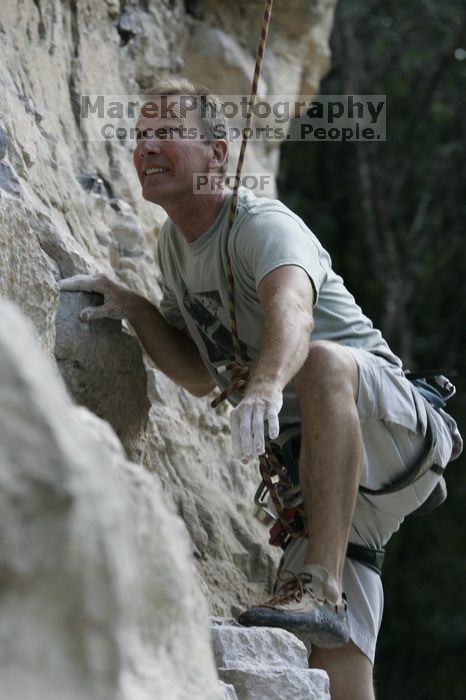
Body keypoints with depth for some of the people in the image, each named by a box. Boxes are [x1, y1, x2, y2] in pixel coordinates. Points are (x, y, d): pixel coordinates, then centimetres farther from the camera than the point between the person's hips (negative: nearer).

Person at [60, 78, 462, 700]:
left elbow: (292, 309, -39)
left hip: (392, 427, -7)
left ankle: (324, 583, -41)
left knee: (322, 361, -41)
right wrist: (134, 310, 4)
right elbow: (201, 375, 20)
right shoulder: (174, 246, 11)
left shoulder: (262, 224, -15)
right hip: (315, 467, 7)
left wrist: (268, 385, -60)